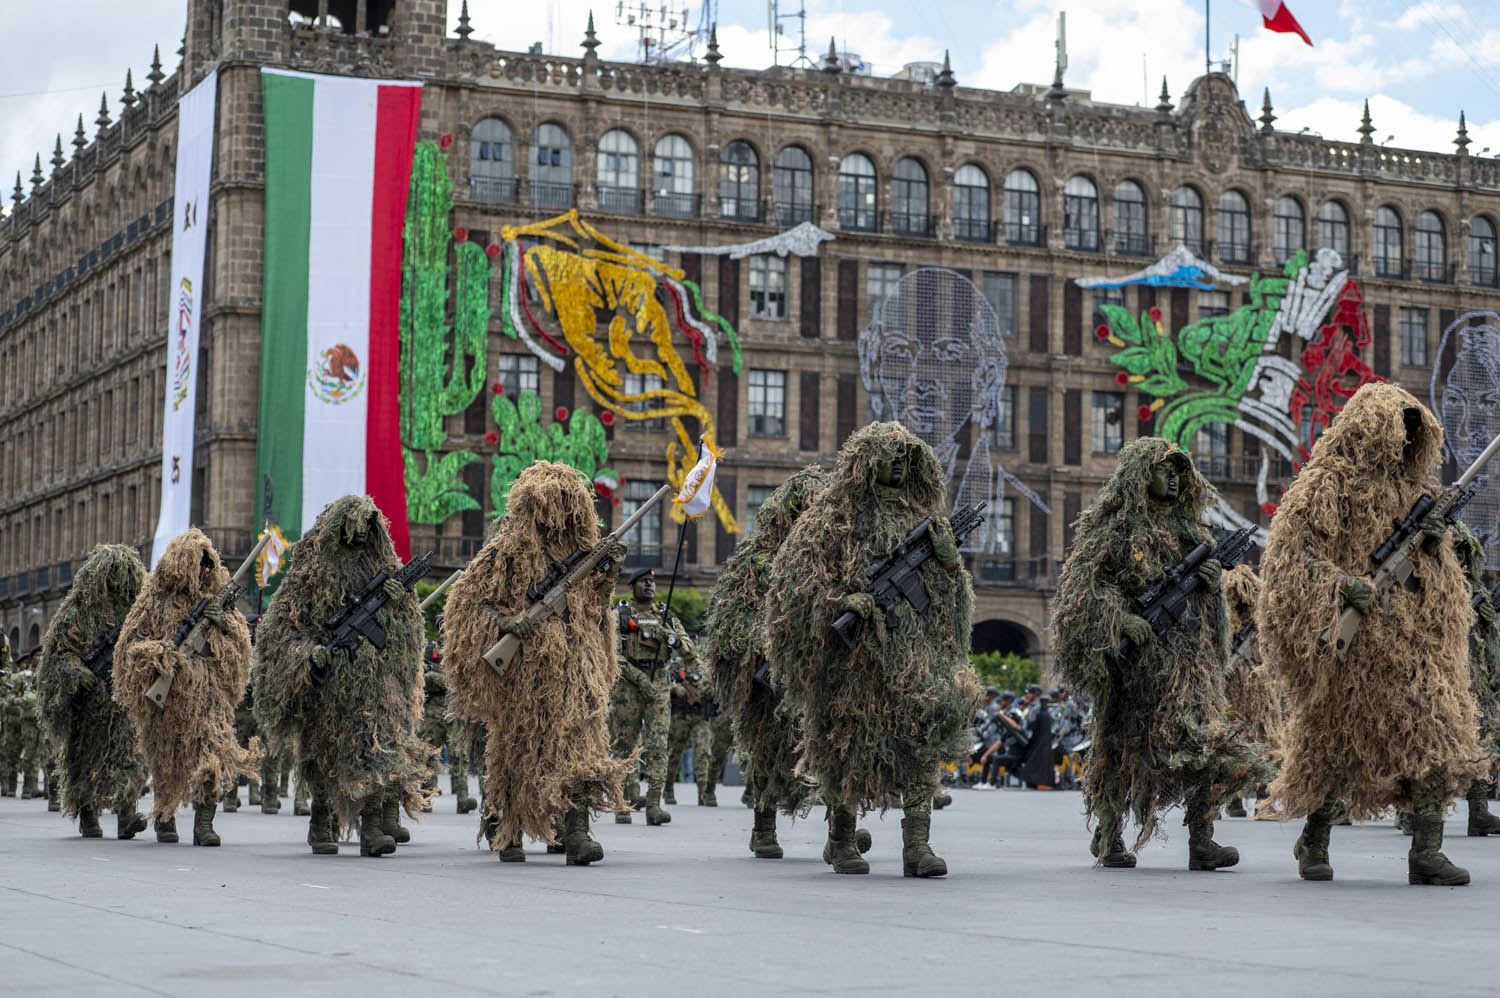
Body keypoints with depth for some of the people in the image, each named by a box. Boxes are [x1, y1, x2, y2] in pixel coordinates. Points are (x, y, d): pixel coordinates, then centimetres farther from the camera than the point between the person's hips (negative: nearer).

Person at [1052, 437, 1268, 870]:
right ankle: (1108, 837, 17)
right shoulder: (1112, 527, -1)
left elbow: (1207, 593, 28)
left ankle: (1201, 842, -11)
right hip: (1133, 655, -4)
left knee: (1204, 740, -9)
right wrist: (1121, 619, -19)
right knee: (1121, 743, 4)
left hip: (1186, 651, 4)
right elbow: (1081, 583, -7)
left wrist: (1213, 577, 5)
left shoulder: (1187, 526, 17)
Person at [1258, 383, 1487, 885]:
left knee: (1434, 735, -5)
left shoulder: (1409, 489, 18)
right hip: (1351, 637, -6)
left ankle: (1426, 851, -5)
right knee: (1337, 736, 3)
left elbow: (1432, 577, 24)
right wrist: (1344, 585, -25)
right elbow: (1292, 549, -15)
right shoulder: (1327, 484, -5)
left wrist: (1434, 545, 1)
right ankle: (1313, 843, 20)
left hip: (1410, 634, 6)